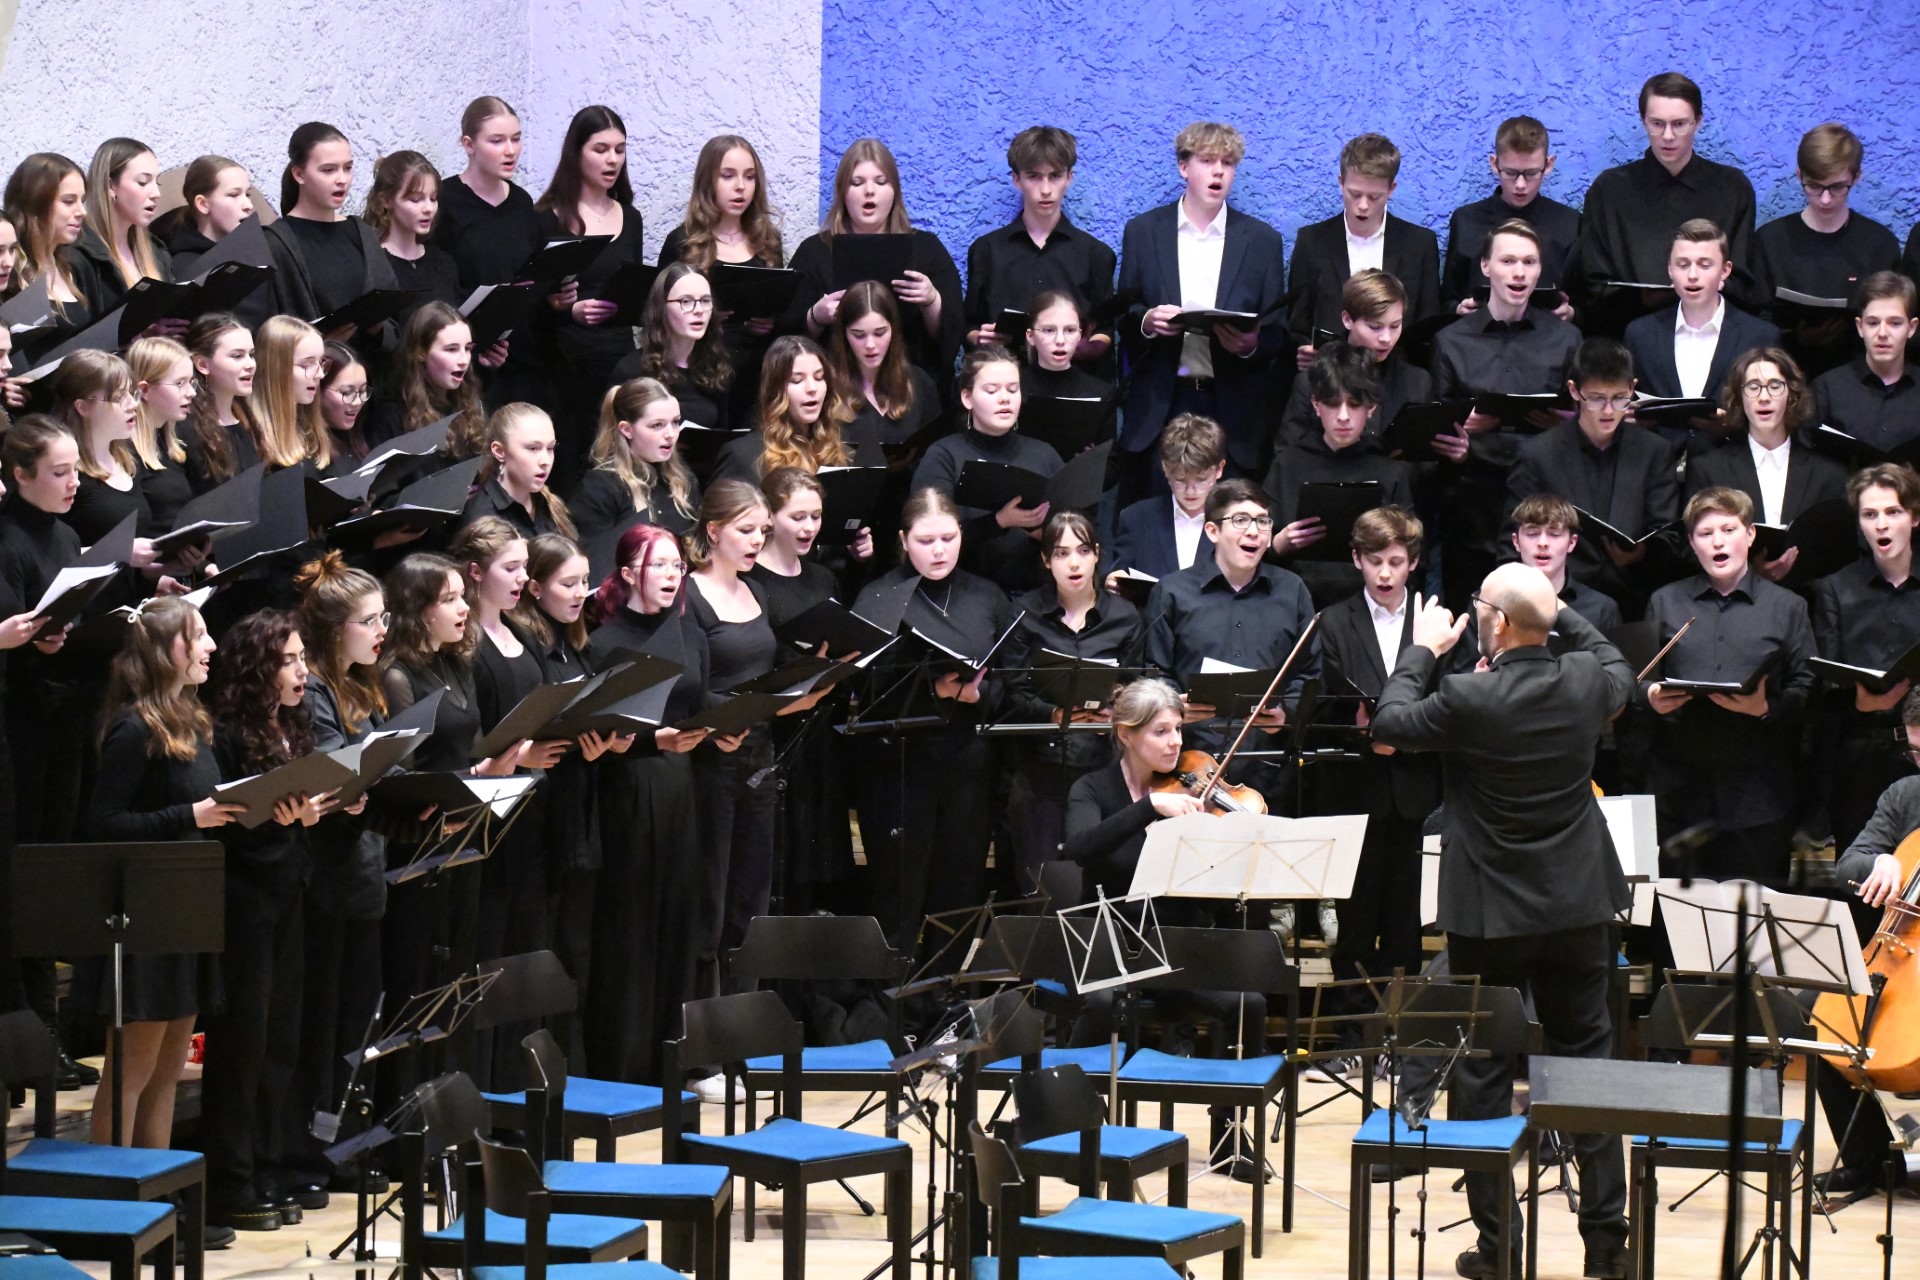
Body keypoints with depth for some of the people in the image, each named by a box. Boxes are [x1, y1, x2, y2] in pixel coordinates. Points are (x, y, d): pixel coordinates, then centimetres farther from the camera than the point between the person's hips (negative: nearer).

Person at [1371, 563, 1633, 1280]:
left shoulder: (1468, 698, -19)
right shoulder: (1586, 682, -6)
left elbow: (1390, 724, -2)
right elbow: (1620, 671, 19)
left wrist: (1424, 648, 8)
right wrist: (1558, 616, 19)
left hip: (1490, 916, -4)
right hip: (1579, 908, 4)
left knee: (1484, 1076, 6)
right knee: (1586, 1061, 10)